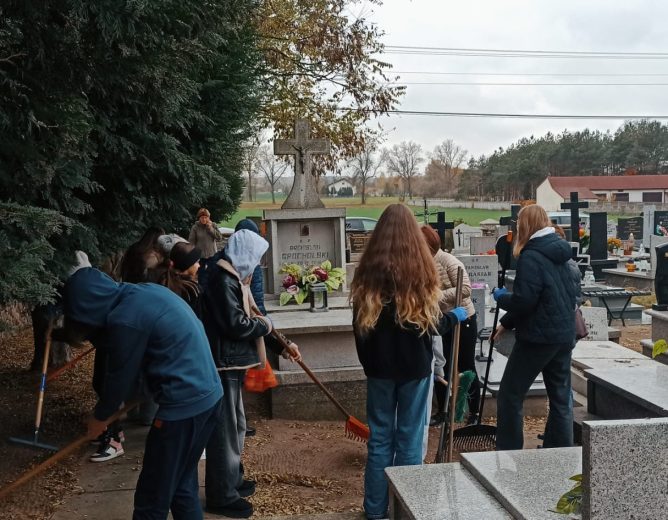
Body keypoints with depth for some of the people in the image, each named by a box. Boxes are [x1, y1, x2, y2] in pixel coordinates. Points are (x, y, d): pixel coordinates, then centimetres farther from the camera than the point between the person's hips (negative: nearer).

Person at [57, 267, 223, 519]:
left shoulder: (125, 319, -17)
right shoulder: (147, 291, 11)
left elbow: (121, 377, -5)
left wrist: (100, 416, 11)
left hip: (183, 405, -10)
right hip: (210, 394, 10)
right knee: (183, 486, 21)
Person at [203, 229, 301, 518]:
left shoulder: (234, 277, 15)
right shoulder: (222, 280, -19)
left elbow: (248, 318, 19)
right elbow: (235, 324, -26)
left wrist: (281, 347, 16)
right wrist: (265, 325, -7)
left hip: (231, 363, 11)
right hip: (223, 364, -11)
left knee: (236, 424, 21)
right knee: (224, 428, -2)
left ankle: (232, 480, 35)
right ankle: (221, 496, 8)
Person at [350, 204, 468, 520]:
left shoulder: (369, 272, -5)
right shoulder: (420, 269, -13)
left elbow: (360, 323, 3)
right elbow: (431, 324, -6)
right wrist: (456, 316, 14)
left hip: (380, 364, 2)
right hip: (414, 365, -2)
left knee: (380, 437, 11)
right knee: (409, 437, 8)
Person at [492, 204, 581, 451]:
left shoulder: (531, 257, -15)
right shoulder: (563, 254, 11)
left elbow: (523, 301, -23)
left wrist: (501, 297, 1)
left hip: (538, 337, -8)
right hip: (565, 335, 8)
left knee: (510, 395, 3)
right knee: (561, 396, 14)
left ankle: (508, 452, 7)